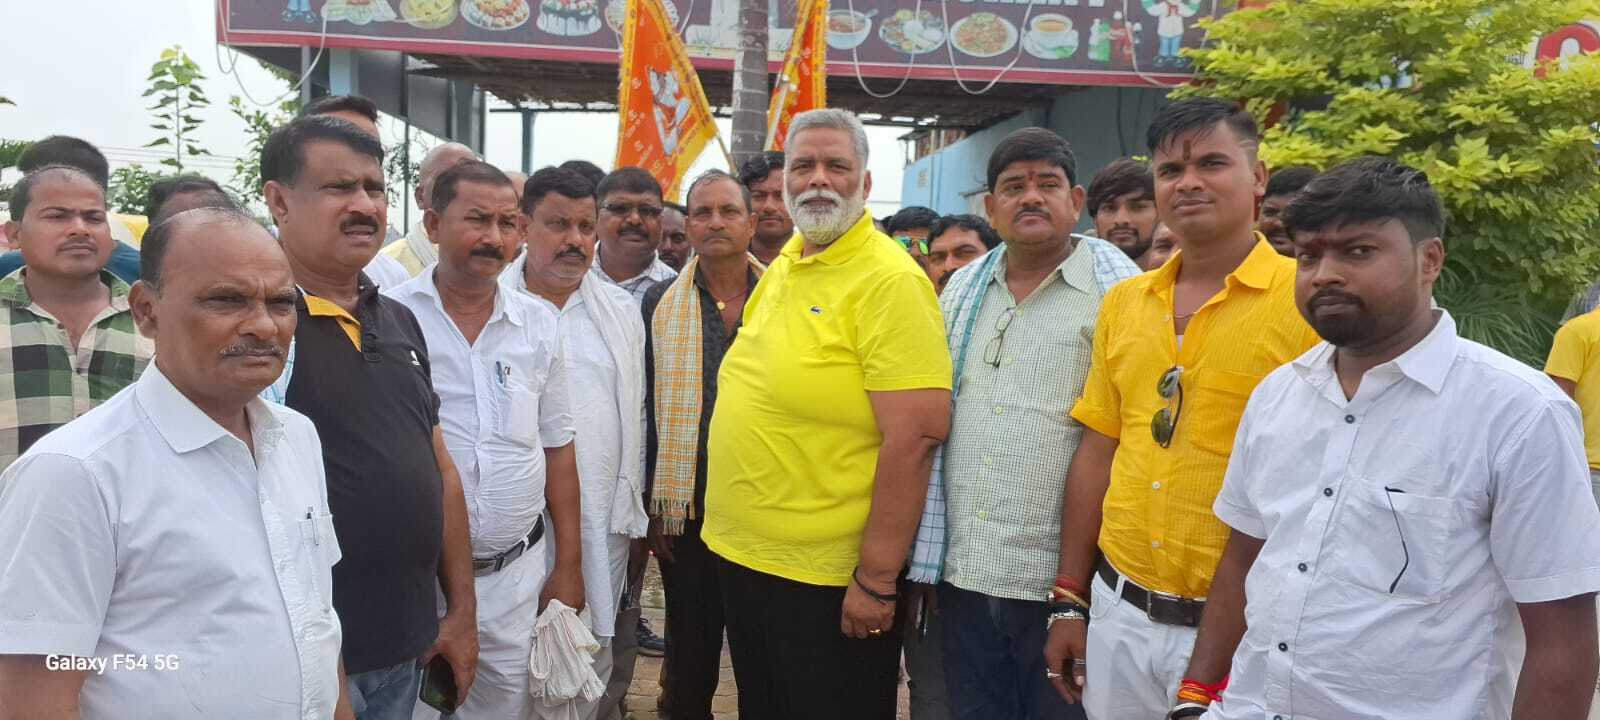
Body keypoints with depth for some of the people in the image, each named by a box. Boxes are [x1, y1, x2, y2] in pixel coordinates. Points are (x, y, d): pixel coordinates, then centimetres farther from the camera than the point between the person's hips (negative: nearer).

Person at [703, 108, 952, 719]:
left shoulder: (888, 280, -17)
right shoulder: (779, 269, 9)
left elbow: (916, 437, -22)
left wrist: (877, 580, -21)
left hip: (829, 581, -8)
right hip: (740, 555, 8)